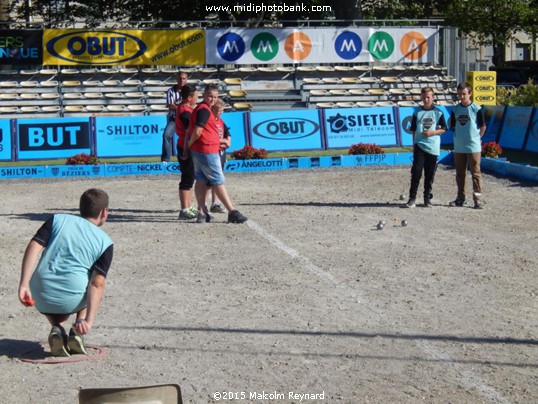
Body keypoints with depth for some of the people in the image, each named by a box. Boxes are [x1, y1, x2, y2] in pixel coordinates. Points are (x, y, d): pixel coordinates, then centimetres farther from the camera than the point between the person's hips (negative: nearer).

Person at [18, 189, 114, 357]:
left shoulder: (58, 219, 10)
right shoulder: (105, 242, 5)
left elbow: (34, 247, -6)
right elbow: (97, 284, -7)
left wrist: (24, 284, -11)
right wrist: (89, 320, -13)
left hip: (41, 298, 1)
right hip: (72, 301, -1)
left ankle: (57, 329, 5)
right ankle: (76, 332, 9)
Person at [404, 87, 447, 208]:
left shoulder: (438, 113, 4)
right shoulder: (417, 113, 7)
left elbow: (443, 129, 6)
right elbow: (414, 130, 11)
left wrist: (432, 132, -11)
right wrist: (414, 144, 7)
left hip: (433, 148, 0)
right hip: (419, 146, 0)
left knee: (430, 175, 5)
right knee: (416, 172, -9)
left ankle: (427, 198, 14)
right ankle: (412, 198, -6)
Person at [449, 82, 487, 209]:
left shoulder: (476, 108, -7)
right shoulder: (455, 109, 5)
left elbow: (483, 127, -1)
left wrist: (475, 138, 4)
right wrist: (460, 137, 10)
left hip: (473, 147, -4)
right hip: (458, 147, 5)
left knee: (475, 173, -2)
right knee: (460, 173, 11)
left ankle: (478, 198, 1)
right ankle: (461, 198, 21)